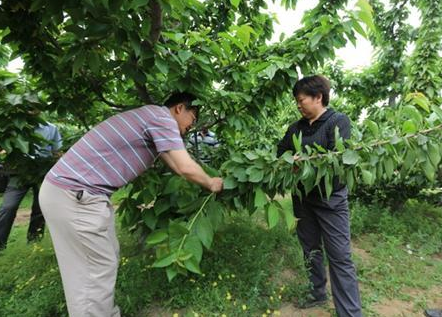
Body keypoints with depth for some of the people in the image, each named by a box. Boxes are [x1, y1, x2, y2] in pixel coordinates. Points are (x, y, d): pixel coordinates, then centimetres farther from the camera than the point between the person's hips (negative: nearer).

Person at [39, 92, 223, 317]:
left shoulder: (152, 118, 19)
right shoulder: (162, 115, -10)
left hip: (71, 190, 10)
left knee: (107, 260, 18)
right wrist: (211, 184, 4)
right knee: (97, 271, 1)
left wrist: (204, 179, 31)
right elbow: (186, 168, -15)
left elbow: (176, 165, 25)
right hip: (74, 195, -10)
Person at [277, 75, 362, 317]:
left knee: (340, 258, -1)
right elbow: (280, 153, 9)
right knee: (310, 249, 18)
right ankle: (318, 293, 37)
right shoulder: (296, 128, 8)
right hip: (303, 198, 6)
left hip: (330, 199, -6)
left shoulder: (338, 121, -9)